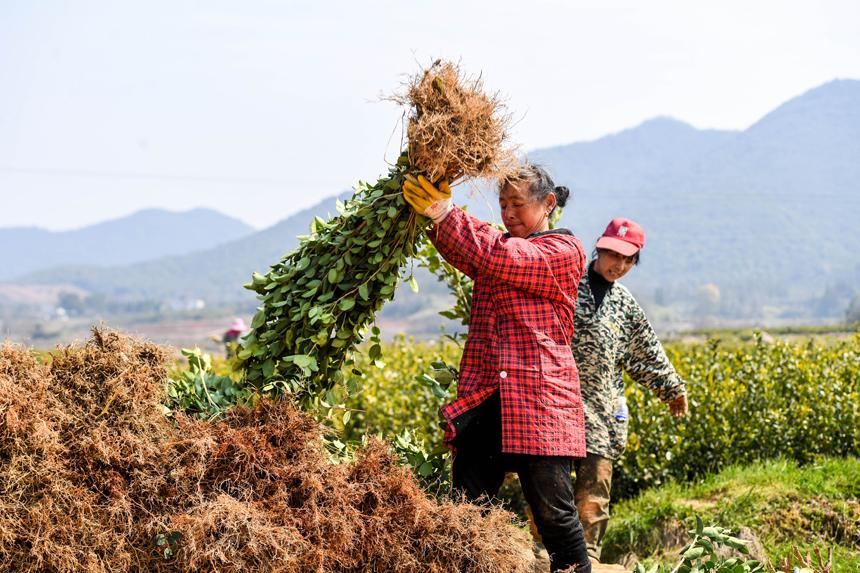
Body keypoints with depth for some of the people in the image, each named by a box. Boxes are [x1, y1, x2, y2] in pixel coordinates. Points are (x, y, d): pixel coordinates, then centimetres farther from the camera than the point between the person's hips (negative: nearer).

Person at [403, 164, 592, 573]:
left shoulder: (564, 250, -1)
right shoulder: (503, 246, 23)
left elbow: (495, 256, -14)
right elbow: (465, 254, 6)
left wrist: (445, 214, -12)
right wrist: (435, 215, -10)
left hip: (538, 401, -6)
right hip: (484, 398, 6)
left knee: (552, 513, -3)